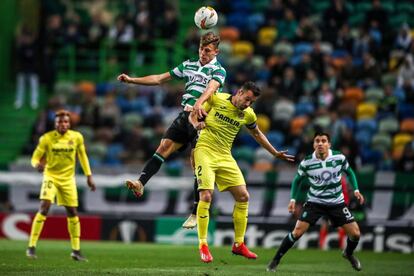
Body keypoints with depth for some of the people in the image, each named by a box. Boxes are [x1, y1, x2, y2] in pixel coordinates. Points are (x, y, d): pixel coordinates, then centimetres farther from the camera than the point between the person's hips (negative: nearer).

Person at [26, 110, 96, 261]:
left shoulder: (77, 137, -4)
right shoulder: (47, 138, -11)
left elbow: (82, 156, 11)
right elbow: (35, 157, -7)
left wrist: (89, 176, 9)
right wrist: (37, 164, -31)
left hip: (68, 178, 3)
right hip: (51, 176, -3)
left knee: (72, 213, 6)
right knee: (44, 207, -20)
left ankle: (76, 250, 18)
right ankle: (31, 247, -17)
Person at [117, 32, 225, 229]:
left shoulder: (218, 70, -2)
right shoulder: (189, 65, 17)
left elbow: (211, 87, -24)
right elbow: (160, 79, 20)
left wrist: (199, 103, -45)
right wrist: (132, 80, 14)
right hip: (185, 115, 5)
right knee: (164, 147, -11)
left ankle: (196, 213, -2)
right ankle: (141, 183, -20)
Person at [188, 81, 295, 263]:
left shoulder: (248, 115, 4)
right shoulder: (216, 98, -7)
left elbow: (257, 134, 23)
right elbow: (192, 115, 0)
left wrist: (276, 153, 27)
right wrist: (196, 124, -23)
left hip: (225, 156, 5)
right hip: (205, 151, -5)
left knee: (243, 197, 0)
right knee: (206, 196, -18)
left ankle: (238, 244, 12)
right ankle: (203, 246, -9)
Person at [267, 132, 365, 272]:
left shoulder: (339, 158, -12)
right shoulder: (307, 162, -14)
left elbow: (349, 172, 8)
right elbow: (297, 180, 4)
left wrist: (356, 190, -3)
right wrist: (293, 199, -6)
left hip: (336, 203, 2)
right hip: (314, 202, -2)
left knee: (355, 233, -3)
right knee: (297, 232, -17)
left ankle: (348, 253, 32)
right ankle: (275, 260, 0)